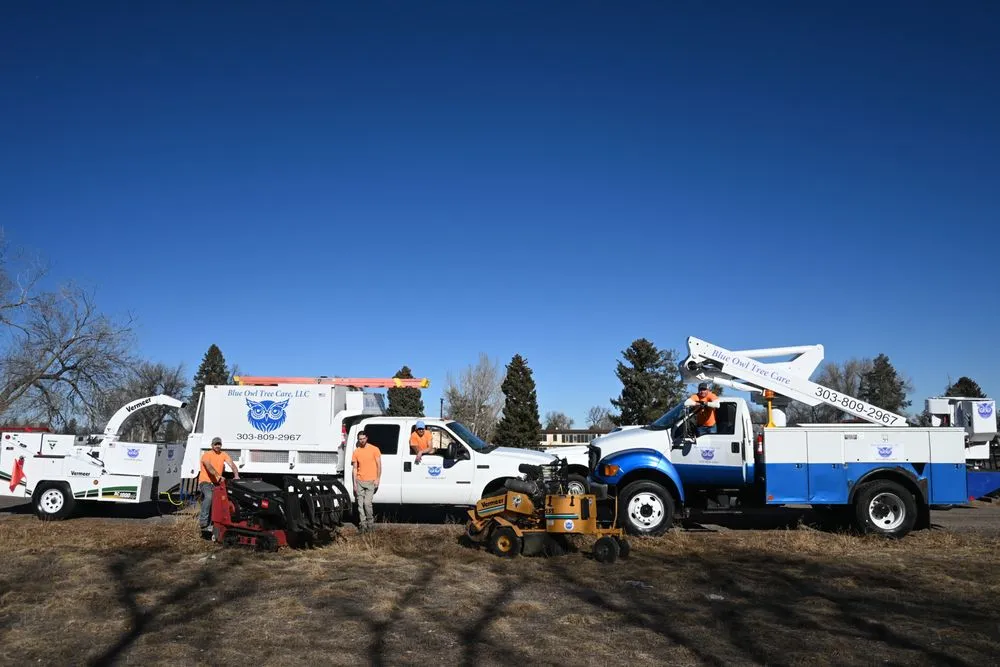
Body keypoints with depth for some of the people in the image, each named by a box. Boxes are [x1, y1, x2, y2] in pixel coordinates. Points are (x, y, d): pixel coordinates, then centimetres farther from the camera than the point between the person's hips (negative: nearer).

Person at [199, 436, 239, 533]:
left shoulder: (223, 455, 7)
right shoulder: (207, 455, -8)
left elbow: (232, 465, -6)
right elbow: (209, 467, -26)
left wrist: (236, 475, -25)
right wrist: (218, 476, -41)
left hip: (216, 483, 5)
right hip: (205, 481, -5)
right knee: (209, 497, -31)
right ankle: (203, 521, -22)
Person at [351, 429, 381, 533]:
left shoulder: (374, 449, -1)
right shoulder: (356, 452, 8)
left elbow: (379, 465, 1)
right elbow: (355, 468, 10)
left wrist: (378, 479, -7)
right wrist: (355, 483, 5)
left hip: (370, 481, -4)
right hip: (360, 481, 4)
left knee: (367, 503, -13)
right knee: (360, 504, 3)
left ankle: (371, 523, 3)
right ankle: (363, 524, 11)